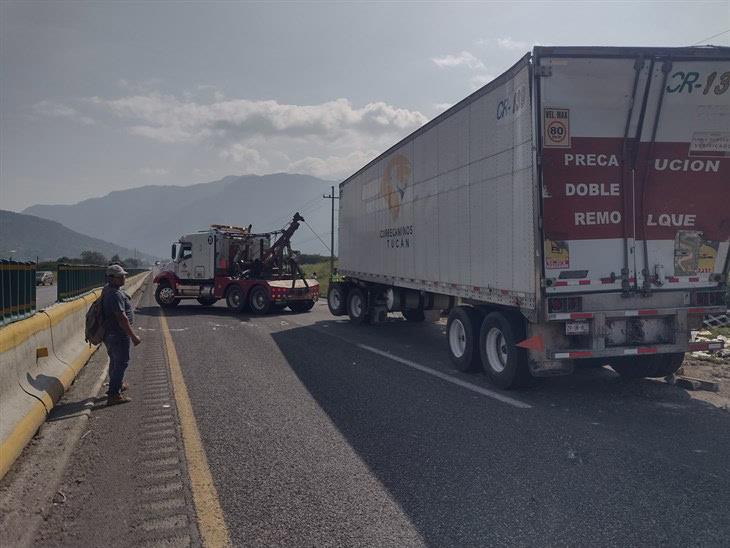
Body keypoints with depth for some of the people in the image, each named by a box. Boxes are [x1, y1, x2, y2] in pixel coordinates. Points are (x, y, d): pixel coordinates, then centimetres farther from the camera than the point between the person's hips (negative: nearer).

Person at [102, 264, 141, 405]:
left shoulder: (107, 289, 8)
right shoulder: (116, 294, -25)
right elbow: (122, 318, -29)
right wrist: (133, 336, -26)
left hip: (108, 333, 10)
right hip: (118, 334, -10)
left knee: (115, 360, 24)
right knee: (121, 362, -4)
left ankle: (118, 384, 42)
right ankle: (114, 394, -3)